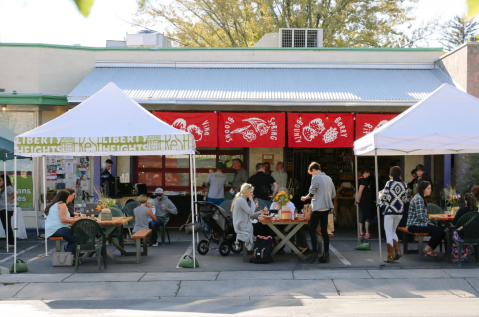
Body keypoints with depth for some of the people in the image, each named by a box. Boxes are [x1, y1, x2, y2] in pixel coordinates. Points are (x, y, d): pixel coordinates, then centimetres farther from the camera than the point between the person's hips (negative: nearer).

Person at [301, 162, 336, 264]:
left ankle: (314, 256, -9)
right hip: (327, 207, 7)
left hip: (318, 208, -7)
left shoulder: (316, 177, -9)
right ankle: (326, 255, 10)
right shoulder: (328, 178, 12)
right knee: (324, 231, 11)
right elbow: (333, 194, 15)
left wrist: (304, 198, 5)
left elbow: (311, 193, -13)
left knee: (312, 231, -3)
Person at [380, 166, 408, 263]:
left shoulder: (389, 183, -10)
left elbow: (383, 198, -8)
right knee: (393, 231, 22)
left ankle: (390, 256, 1)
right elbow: (405, 200, 7)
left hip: (390, 211, -5)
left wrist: (383, 202, 14)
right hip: (400, 211, 5)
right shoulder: (404, 185, 2)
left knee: (389, 233, 2)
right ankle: (397, 250, 8)